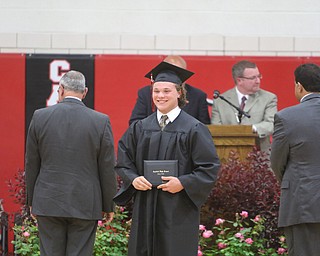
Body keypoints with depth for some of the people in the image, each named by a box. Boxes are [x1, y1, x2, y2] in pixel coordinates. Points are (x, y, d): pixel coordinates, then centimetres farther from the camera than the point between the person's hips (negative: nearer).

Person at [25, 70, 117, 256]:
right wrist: (109, 205, 8)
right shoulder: (101, 121, -6)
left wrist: (32, 200, 15)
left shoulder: (40, 117, -2)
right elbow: (108, 169, -2)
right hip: (85, 205, -1)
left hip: (48, 203, 1)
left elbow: (31, 164, 4)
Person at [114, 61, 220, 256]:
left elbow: (210, 167, -6)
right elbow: (123, 161, 12)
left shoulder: (194, 129, -3)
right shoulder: (139, 128, 10)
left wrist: (183, 183, -17)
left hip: (179, 210, -4)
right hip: (145, 209, 4)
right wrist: (133, 179, -8)